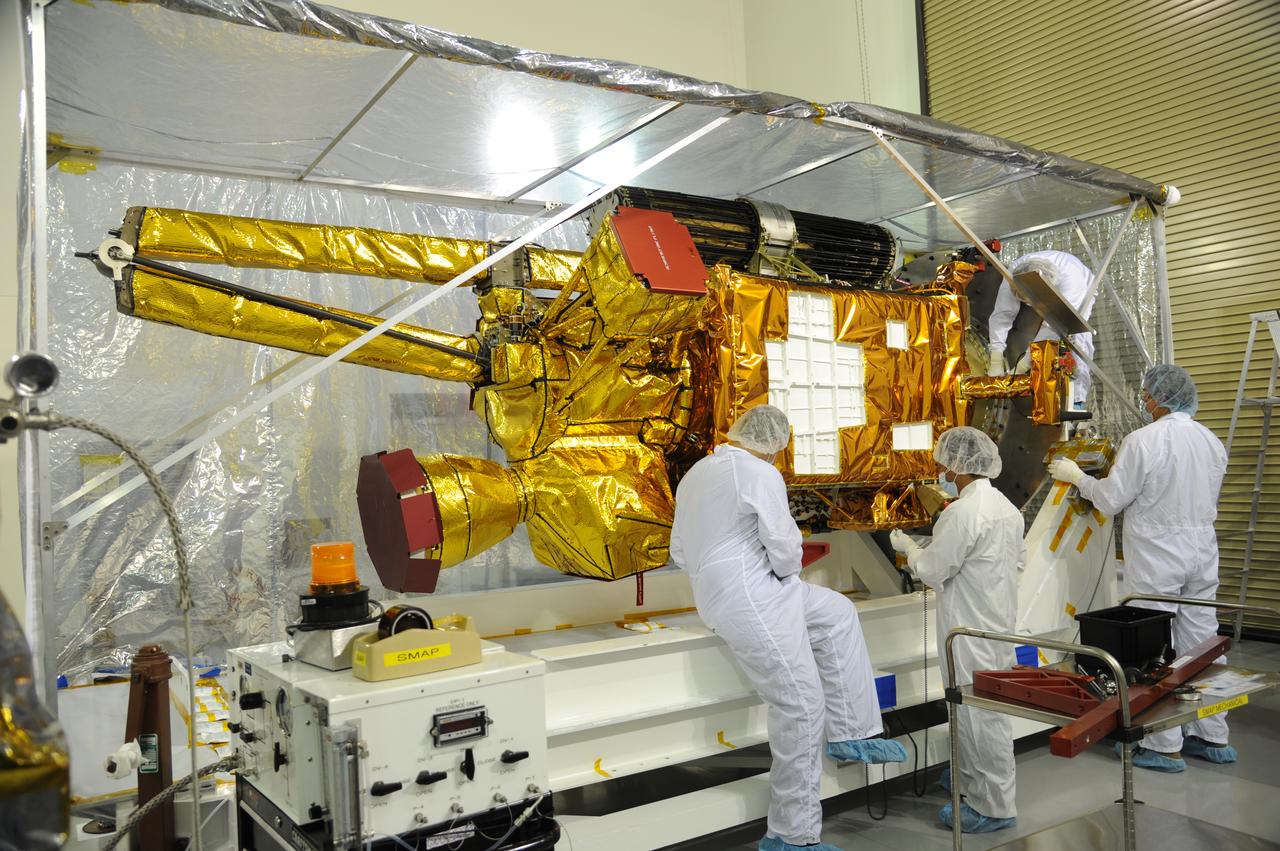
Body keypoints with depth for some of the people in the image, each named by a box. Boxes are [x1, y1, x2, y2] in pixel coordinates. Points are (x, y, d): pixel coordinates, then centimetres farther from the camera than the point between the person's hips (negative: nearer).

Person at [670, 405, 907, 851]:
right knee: (801, 706, 0)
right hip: (753, 600, -10)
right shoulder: (760, 474, -14)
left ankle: (851, 734, 22)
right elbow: (784, 548, -16)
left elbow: (679, 552, 15)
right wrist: (787, 569, 5)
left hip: (718, 591, 10)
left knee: (837, 613, 21)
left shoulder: (694, 473, 12)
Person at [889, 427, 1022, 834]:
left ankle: (992, 806, 13)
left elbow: (931, 569, -17)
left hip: (972, 626, -9)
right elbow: (1019, 559, 16)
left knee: (978, 708, 2)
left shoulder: (962, 512, -23)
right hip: (999, 617, 9)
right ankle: (974, 777, 37)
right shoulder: (1006, 506, 5)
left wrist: (908, 546, 1)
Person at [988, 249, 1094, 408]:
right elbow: (1002, 315, -38)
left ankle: (1076, 400, -18)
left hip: (1079, 297, -3)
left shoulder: (1071, 277, -48)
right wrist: (996, 362, -46)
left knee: (1076, 339, -24)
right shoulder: (1013, 275, -37)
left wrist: (1022, 366, -54)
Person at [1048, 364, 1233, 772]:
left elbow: (1111, 500, -11)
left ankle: (1164, 746, 7)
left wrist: (1076, 475, 4)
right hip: (1202, 548, 7)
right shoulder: (1211, 440, 6)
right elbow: (1205, 495, 17)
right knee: (1202, 640, 14)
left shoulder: (1144, 441, -16)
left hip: (1157, 554, -7)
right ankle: (1212, 737, 25)